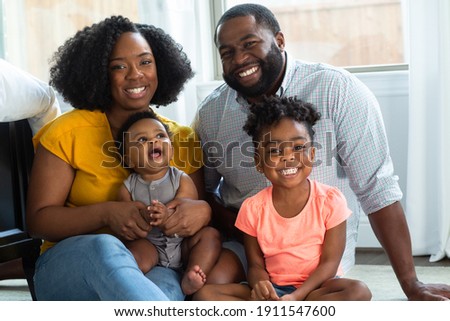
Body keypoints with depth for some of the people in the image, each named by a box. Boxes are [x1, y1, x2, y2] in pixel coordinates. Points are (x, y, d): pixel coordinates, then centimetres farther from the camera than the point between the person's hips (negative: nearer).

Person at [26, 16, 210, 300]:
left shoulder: (182, 139, 10)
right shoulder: (68, 132, 0)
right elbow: (38, 221, -3)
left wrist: (204, 211, -18)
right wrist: (106, 213, -21)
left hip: (154, 267, 1)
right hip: (67, 264, -1)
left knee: (166, 282, -37)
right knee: (106, 247, -38)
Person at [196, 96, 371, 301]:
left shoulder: (330, 201, -10)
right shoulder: (252, 208, -5)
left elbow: (329, 262, -9)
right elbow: (255, 265, 0)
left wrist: (297, 296, -24)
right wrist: (260, 286, -25)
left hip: (317, 286, -1)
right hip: (273, 290, 1)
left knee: (359, 291, -34)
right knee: (207, 294, -21)